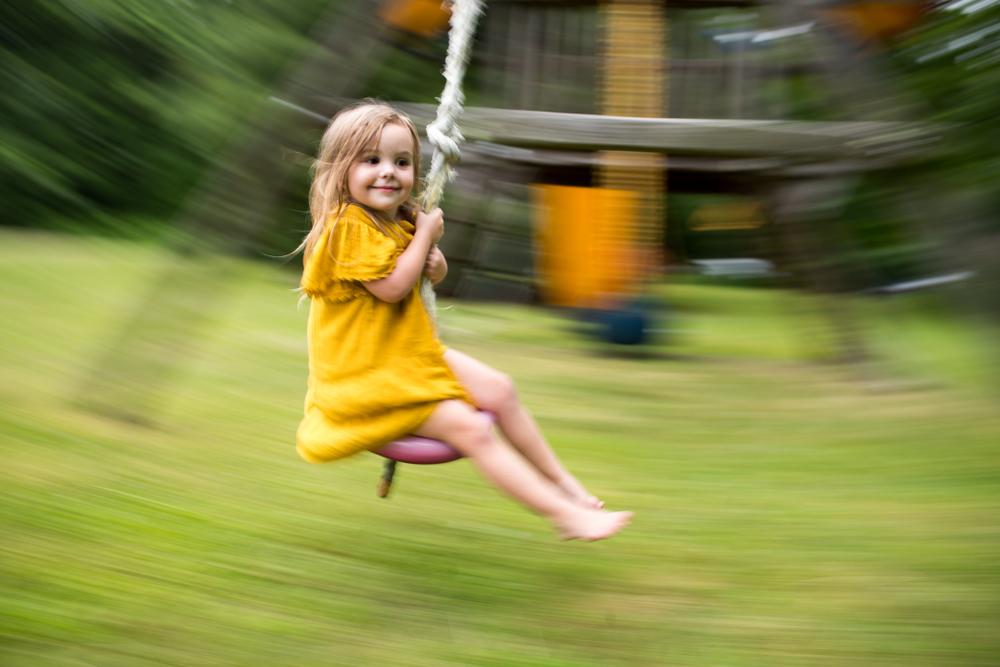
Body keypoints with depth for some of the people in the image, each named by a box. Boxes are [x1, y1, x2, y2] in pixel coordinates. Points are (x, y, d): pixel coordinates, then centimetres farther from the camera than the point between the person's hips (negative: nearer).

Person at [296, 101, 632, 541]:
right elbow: (391, 287, -26)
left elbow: (431, 273, 26)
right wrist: (425, 235, -14)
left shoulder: (400, 220, 9)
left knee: (498, 389, 7)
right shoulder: (347, 226, -19)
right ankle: (565, 515, -17)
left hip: (413, 356, 10)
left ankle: (563, 483, 19)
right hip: (367, 375, -10)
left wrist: (434, 264, 1)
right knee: (469, 428, -18)